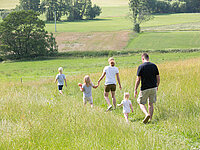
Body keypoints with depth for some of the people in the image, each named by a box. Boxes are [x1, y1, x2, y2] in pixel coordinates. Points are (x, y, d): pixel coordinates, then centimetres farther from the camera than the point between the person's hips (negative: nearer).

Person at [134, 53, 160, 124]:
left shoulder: (141, 67, -10)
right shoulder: (154, 66, 3)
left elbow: (138, 80, -10)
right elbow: (158, 78, 5)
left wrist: (135, 90, -3)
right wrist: (157, 86, 22)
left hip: (145, 89, -4)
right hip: (153, 88, 4)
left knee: (141, 103, 10)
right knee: (151, 104, 15)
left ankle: (147, 114, -14)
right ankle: (150, 119, 14)